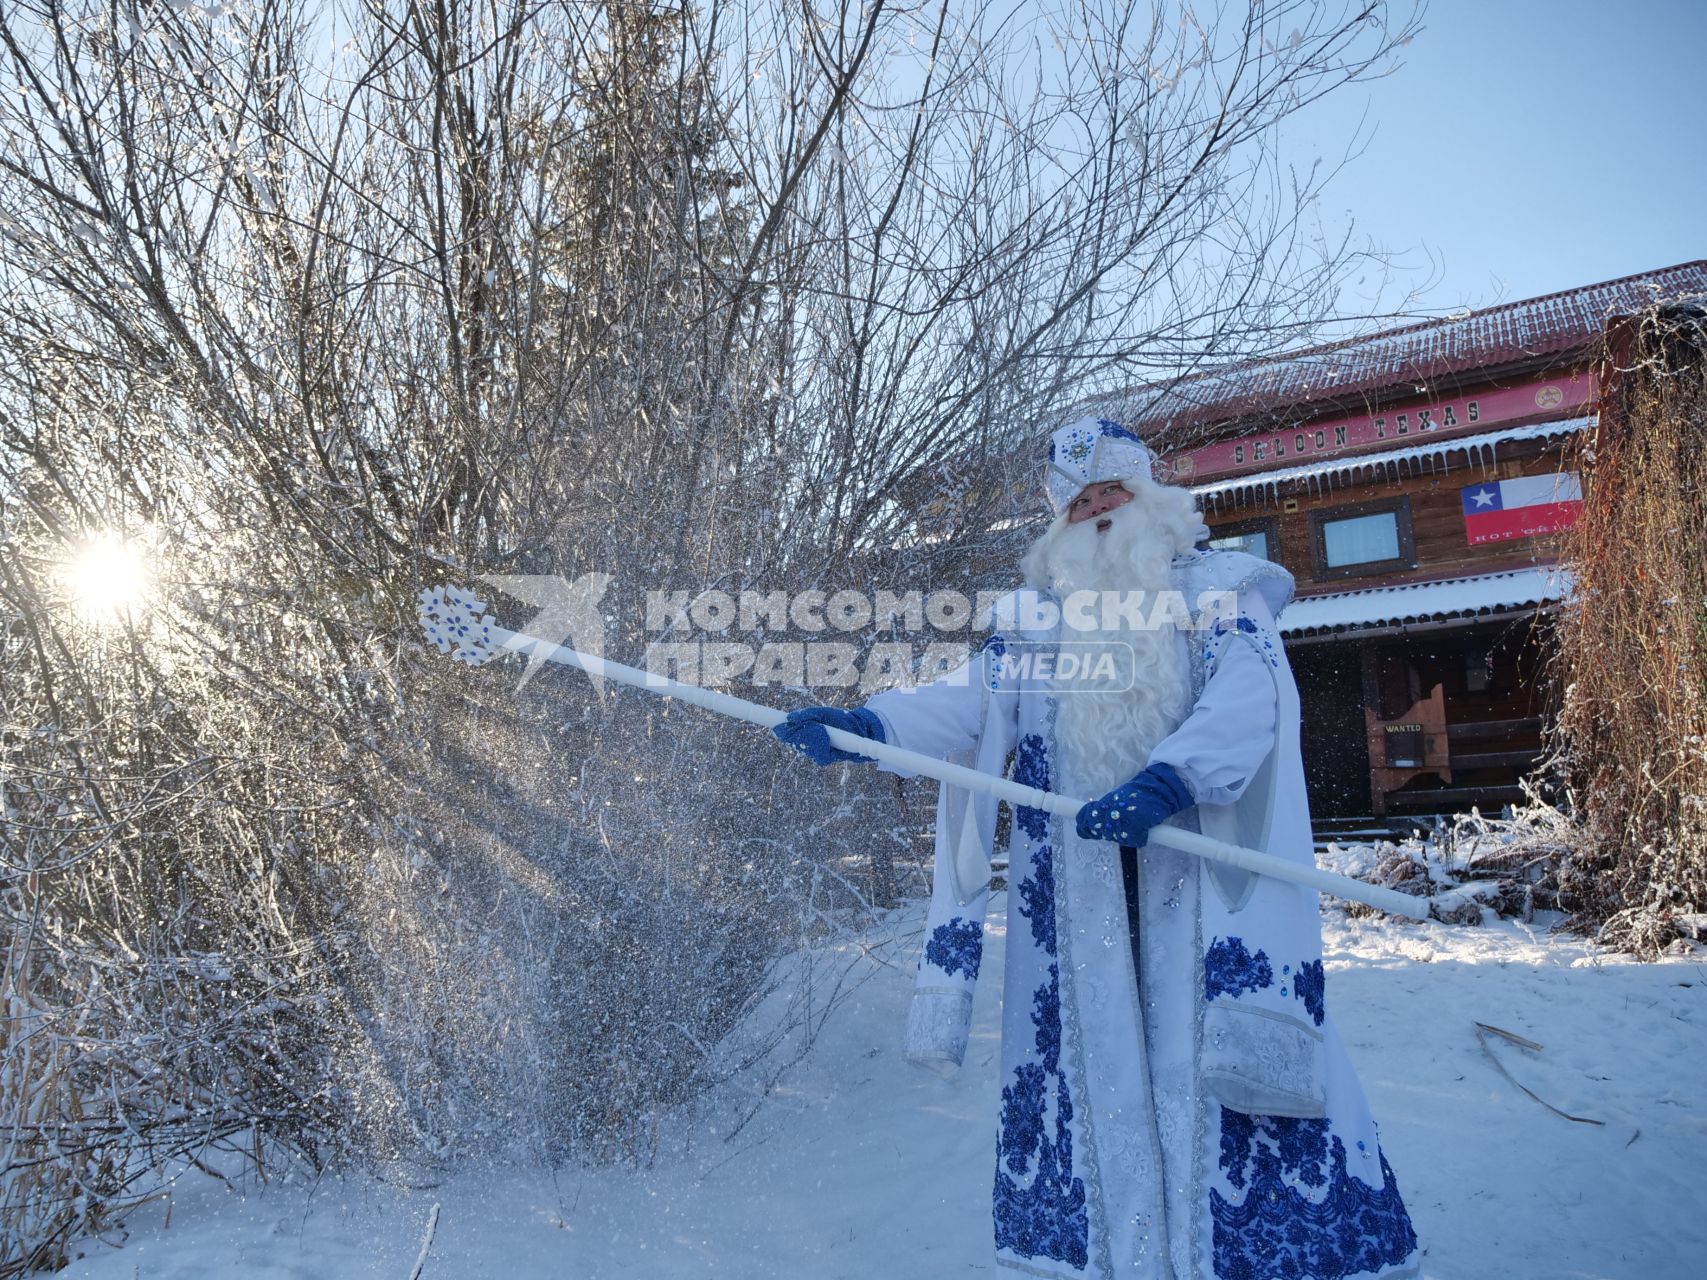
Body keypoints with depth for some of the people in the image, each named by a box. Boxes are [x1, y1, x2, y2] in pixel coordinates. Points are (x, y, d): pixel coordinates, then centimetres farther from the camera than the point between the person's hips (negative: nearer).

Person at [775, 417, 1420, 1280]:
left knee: (1220, 1061, -7)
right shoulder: (1033, 616, 16)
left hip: (1199, 869, -2)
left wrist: (1168, 778, -29)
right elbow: (971, 696, 0)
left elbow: (1245, 698, -10)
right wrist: (870, 725, -20)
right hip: (1075, 879, 3)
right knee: (1087, 1063, 4)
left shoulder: (1220, 587, 8)